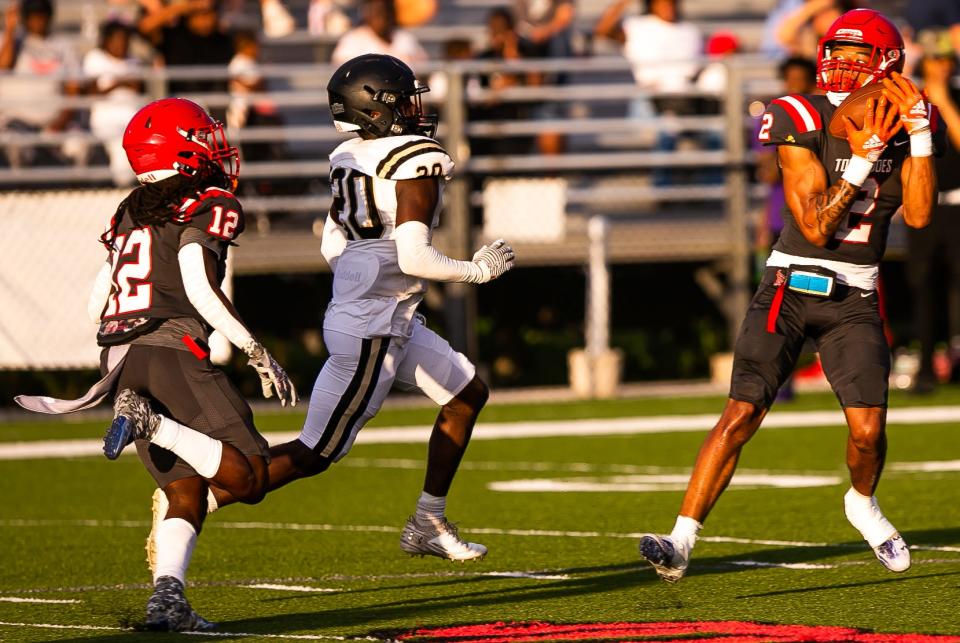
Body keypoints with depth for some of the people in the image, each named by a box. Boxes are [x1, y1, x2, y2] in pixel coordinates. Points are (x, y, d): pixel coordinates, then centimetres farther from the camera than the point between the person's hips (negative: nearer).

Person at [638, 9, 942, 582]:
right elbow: (815, 228, -15)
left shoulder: (904, 129, 1)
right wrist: (862, 160, -22)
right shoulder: (804, 125, -10)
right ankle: (682, 540, -13)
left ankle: (863, 504, 27)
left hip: (855, 299, 2)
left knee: (868, 429, -8)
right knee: (742, 416, -13)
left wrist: (919, 137, -17)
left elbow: (919, 215, -11)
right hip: (791, 291, -2)